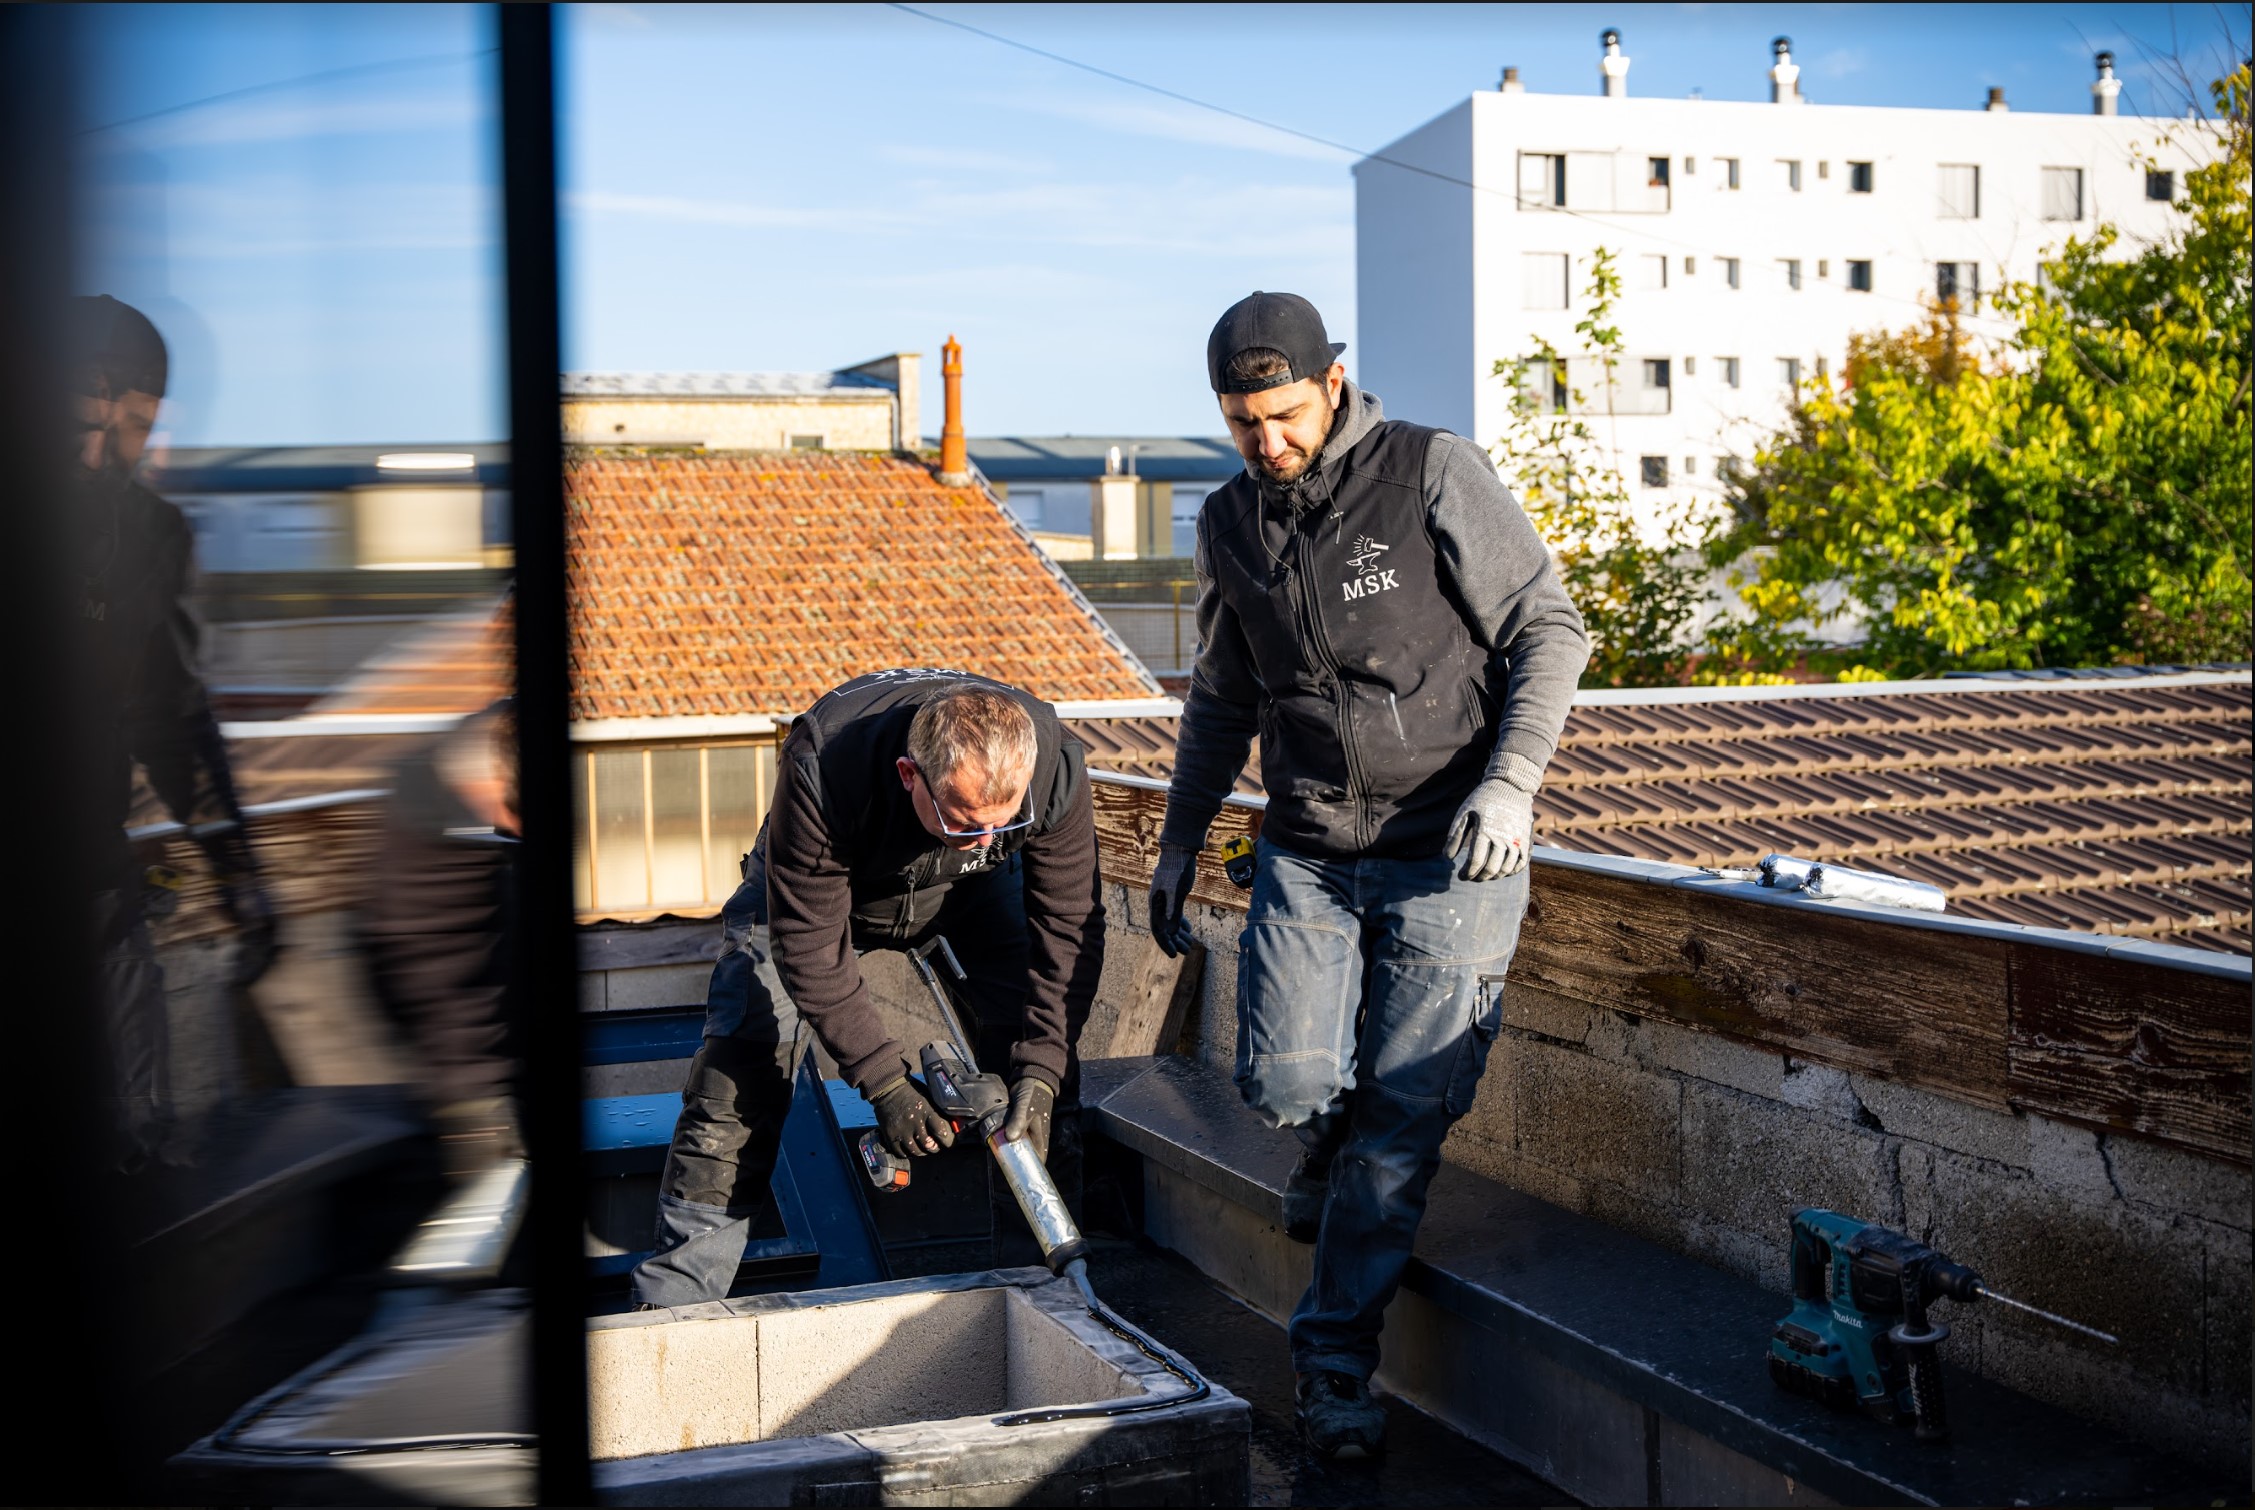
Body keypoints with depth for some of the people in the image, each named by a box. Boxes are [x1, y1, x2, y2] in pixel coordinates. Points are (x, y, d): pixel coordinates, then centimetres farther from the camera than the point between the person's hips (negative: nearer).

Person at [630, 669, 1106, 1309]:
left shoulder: (1053, 765, -36)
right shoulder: (820, 771, -43)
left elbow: (1069, 925, -25)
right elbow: (809, 948, -33)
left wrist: (1040, 1070, -34)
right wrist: (884, 1083, -37)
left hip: (972, 891, 2)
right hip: (816, 885, -2)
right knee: (738, 1071, -12)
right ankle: (676, 1296, -3)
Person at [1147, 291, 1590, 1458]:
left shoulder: (1435, 476, -9)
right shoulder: (1230, 523, 7)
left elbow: (1550, 633, -7)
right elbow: (1221, 696, 19)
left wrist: (1510, 782, -19)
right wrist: (1180, 838, 17)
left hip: (1449, 858, -3)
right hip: (1306, 849, 4)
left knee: (1404, 1116, -4)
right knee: (1286, 1081, -10)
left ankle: (1336, 1358, 11)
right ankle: (1331, 1154, 27)